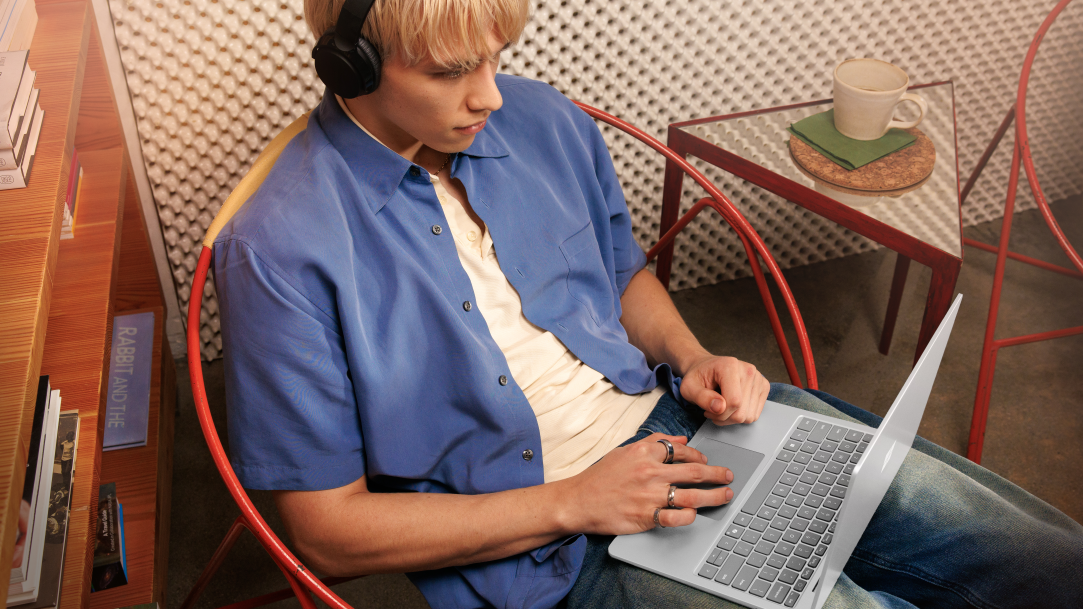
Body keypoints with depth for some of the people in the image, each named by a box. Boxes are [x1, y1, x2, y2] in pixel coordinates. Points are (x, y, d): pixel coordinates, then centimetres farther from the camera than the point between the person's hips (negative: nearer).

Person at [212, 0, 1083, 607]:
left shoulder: (544, 122, 1)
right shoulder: (280, 255, -15)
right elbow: (328, 530, -11)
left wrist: (689, 358, -3)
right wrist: (570, 504, -17)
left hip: (671, 417, 5)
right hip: (542, 536, -4)